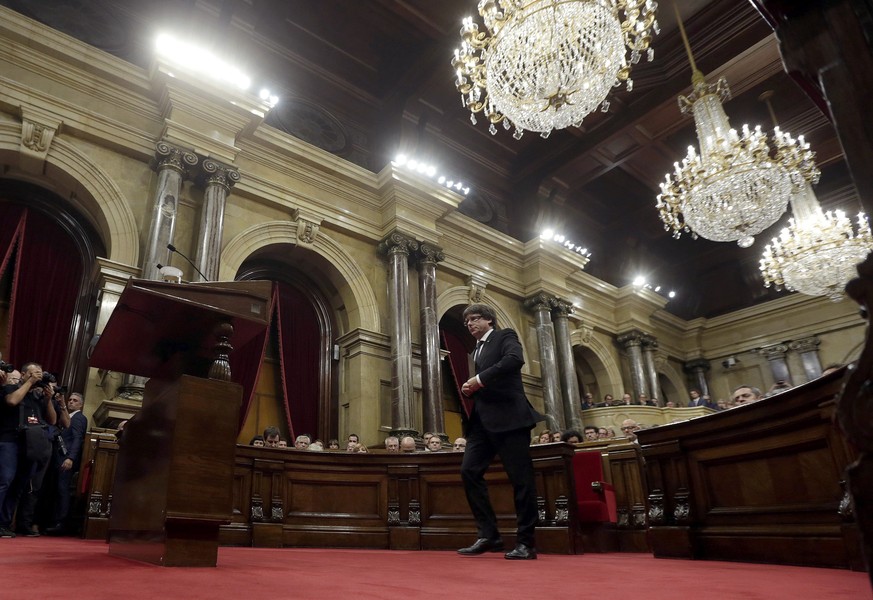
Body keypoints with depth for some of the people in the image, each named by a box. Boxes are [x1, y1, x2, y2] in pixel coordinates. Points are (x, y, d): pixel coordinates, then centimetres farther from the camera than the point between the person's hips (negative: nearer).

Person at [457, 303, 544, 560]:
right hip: (482, 420, 8)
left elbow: (515, 359, -19)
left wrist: (480, 380, -18)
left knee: (520, 477, -3)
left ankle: (525, 542, 5)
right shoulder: (475, 351, 24)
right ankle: (489, 535, 6)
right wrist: (469, 389, 0)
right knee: (469, 471, -2)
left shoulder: (505, 336, 3)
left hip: (508, 416, -7)